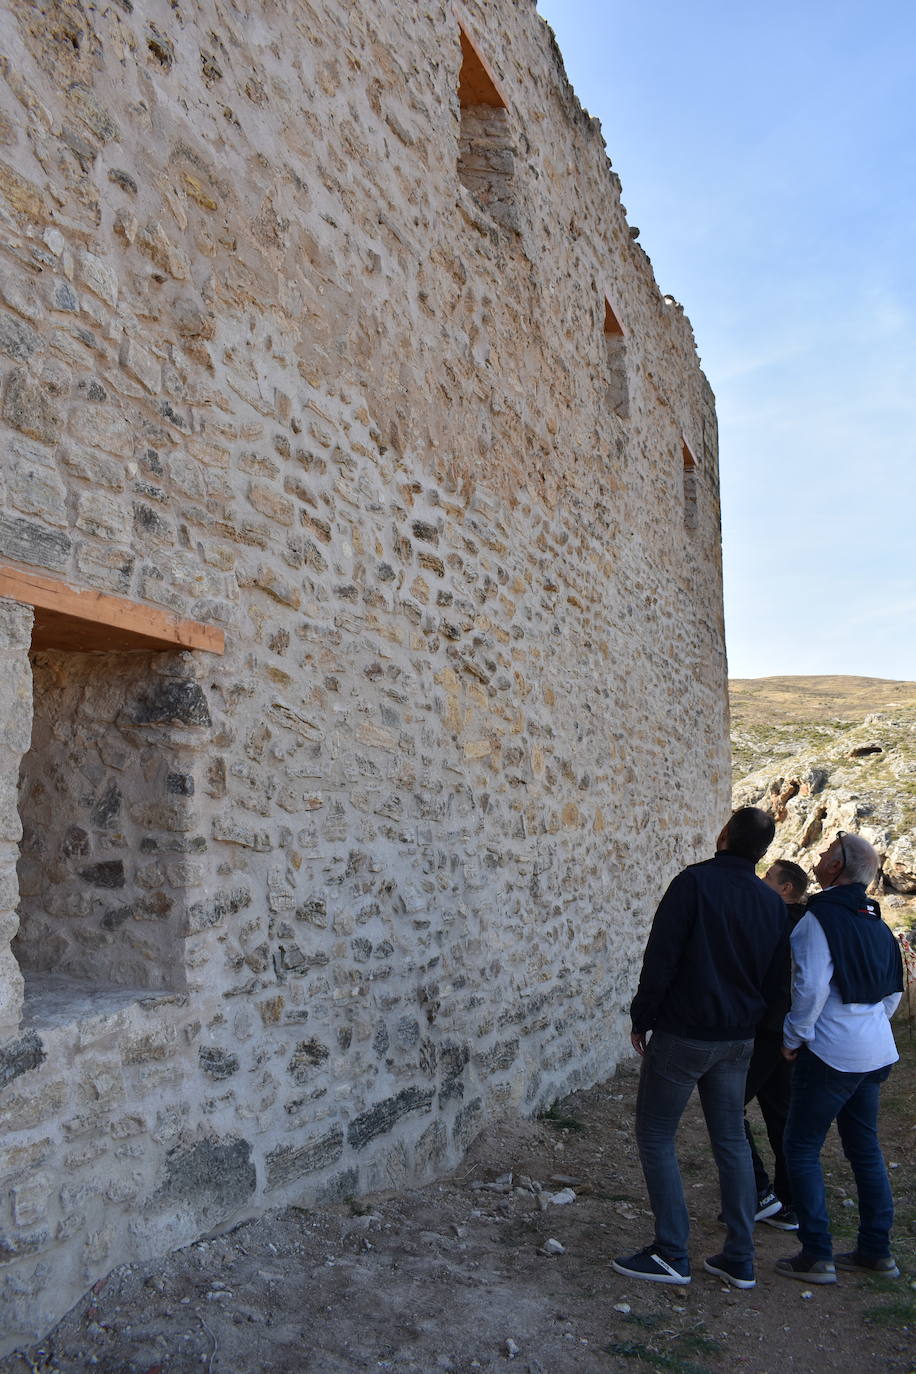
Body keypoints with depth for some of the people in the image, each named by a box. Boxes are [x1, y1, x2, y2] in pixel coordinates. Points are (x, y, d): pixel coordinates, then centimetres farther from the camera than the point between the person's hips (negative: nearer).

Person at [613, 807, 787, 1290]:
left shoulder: (695, 882, -16)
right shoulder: (772, 902, 4)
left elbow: (661, 959, -17)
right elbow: (774, 979, 9)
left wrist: (642, 1018, -6)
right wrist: (747, 1020, 16)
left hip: (682, 1034, -6)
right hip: (738, 1041, 6)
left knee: (655, 1135, 6)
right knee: (731, 1142, 15)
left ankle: (672, 1254, 7)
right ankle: (739, 1259, 20)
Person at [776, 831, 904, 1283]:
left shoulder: (818, 919, -16)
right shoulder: (875, 922, 10)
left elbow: (810, 986, -23)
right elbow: (894, 991, 16)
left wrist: (794, 1037, -10)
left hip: (832, 1054, -8)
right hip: (875, 1050, 8)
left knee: (801, 1147, 3)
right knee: (864, 1146, 18)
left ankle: (817, 1255, 5)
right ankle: (876, 1251, 25)